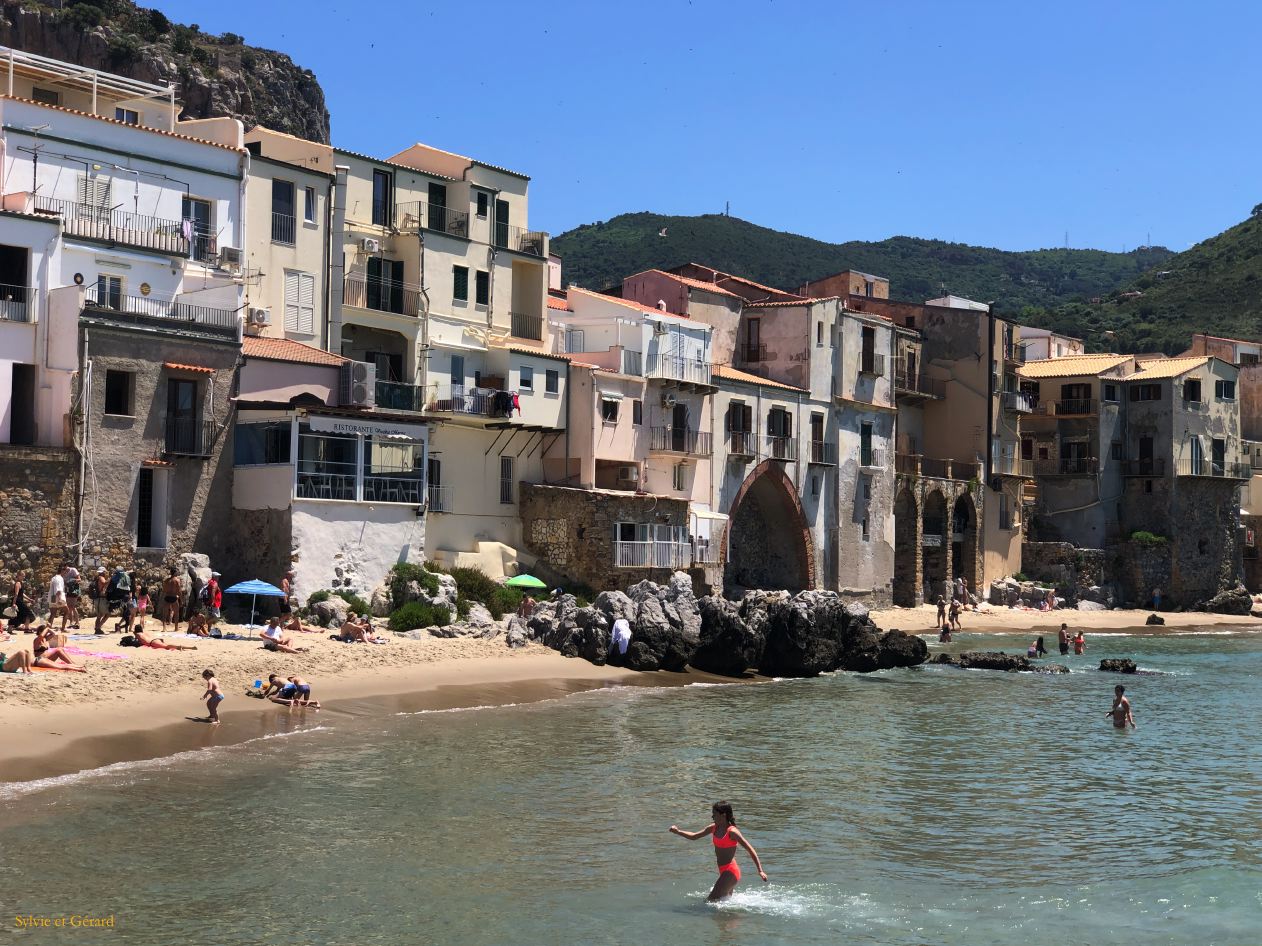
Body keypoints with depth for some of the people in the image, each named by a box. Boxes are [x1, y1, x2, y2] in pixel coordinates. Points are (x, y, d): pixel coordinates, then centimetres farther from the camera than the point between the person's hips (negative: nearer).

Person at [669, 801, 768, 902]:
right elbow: (693, 836, 13)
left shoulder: (732, 832, -17)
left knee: (710, 902, -12)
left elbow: (750, 850, -18)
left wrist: (760, 871, -24)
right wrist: (678, 831, -3)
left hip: (730, 872, -9)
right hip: (724, 871, 9)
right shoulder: (714, 828, 5)